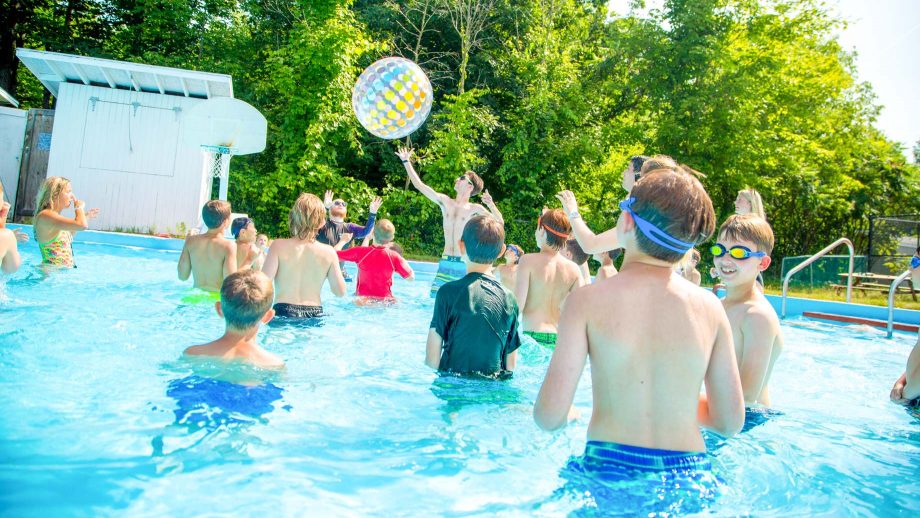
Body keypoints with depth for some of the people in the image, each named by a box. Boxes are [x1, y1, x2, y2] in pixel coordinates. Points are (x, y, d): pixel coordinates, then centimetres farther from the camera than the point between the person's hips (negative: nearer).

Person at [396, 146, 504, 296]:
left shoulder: (475, 209, 1)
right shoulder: (445, 202, 10)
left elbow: (500, 223, -5)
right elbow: (419, 185, 12)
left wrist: (491, 205, -22)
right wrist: (406, 161, 14)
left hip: (465, 263, -3)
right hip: (445, 262, 3)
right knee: (435, 296, -2)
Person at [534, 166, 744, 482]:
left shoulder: (588, 300, -12)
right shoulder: (710, 307, -3)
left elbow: (549, 416, -15)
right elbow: (731, 422, 2)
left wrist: (570, 413, 8)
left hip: (608, 468, -3)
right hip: (688, 474, 4)